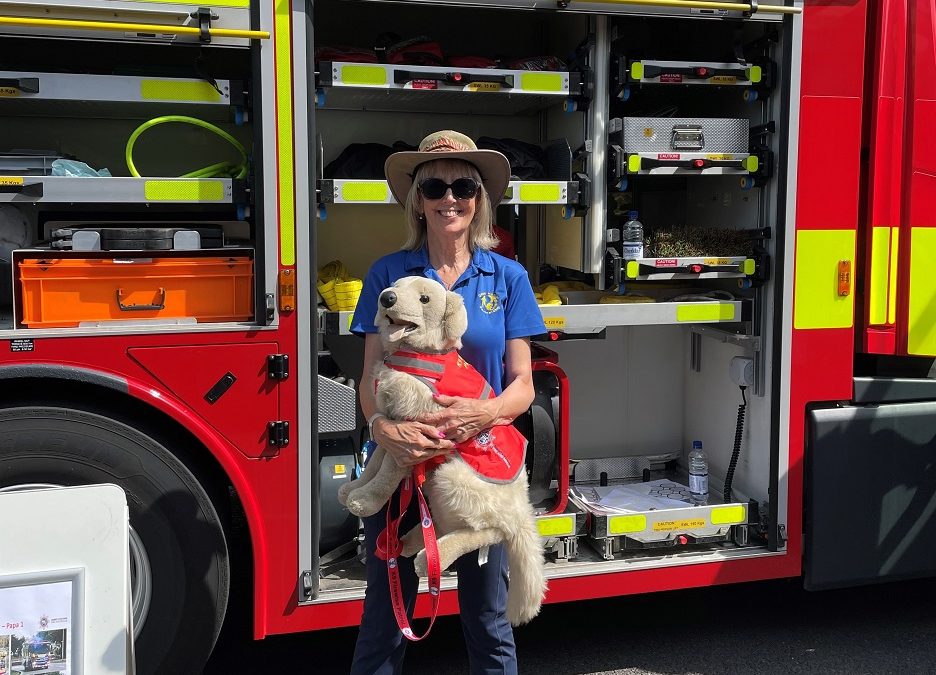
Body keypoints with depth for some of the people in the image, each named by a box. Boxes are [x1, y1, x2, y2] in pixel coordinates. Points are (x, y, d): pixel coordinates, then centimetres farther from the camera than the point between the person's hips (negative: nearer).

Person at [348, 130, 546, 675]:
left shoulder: (507, 277, 2)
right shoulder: (389, 273, 0)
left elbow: (522, 384, 0)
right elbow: (371, 374, -3)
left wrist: (485, 413, -22)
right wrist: (383, 426, -24)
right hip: (401, 465, 0)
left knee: (488, 620, 11)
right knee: (386, 615, 9)